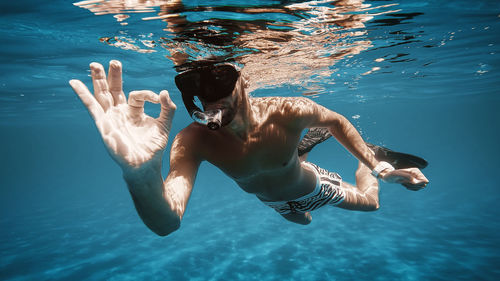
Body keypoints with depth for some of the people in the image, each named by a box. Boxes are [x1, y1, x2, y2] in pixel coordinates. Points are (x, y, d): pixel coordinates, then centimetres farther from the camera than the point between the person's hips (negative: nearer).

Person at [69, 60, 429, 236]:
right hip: (272, 200, 2)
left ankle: (366, 167, 54)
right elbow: (167, 223, -48)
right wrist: (141, 174, -69)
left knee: (370, 204, 23)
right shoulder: (192, 142, -38)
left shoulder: (290, 113, -41)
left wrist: (376, 166, -19)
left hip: (310, 186, -1)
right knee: (303, 220, 37)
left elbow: (336, 121, -17)